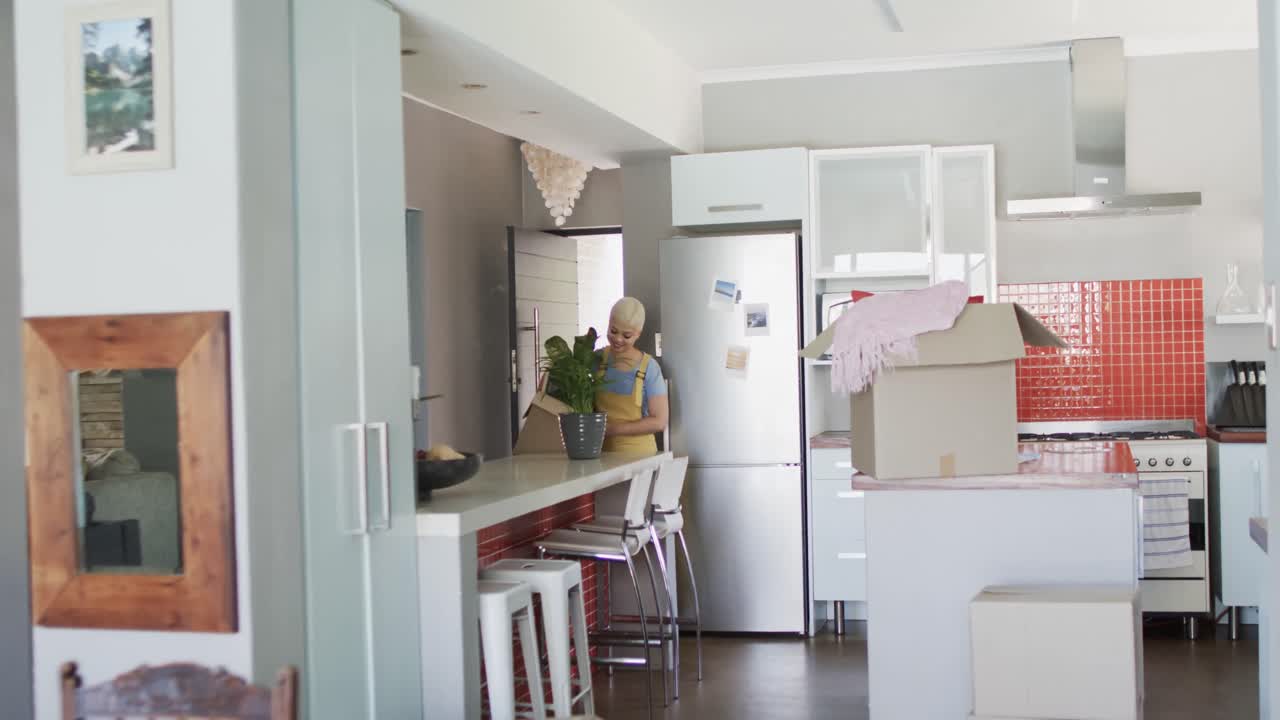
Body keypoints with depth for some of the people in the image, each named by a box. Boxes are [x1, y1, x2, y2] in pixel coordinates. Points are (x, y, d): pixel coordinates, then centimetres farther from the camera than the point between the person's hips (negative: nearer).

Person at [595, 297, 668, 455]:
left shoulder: (649, 368, -6)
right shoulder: (598, 359, 2)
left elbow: (659, 421, -8)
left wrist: (611, 429, -14)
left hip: (637, 453, -3)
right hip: (601, 452, 3)